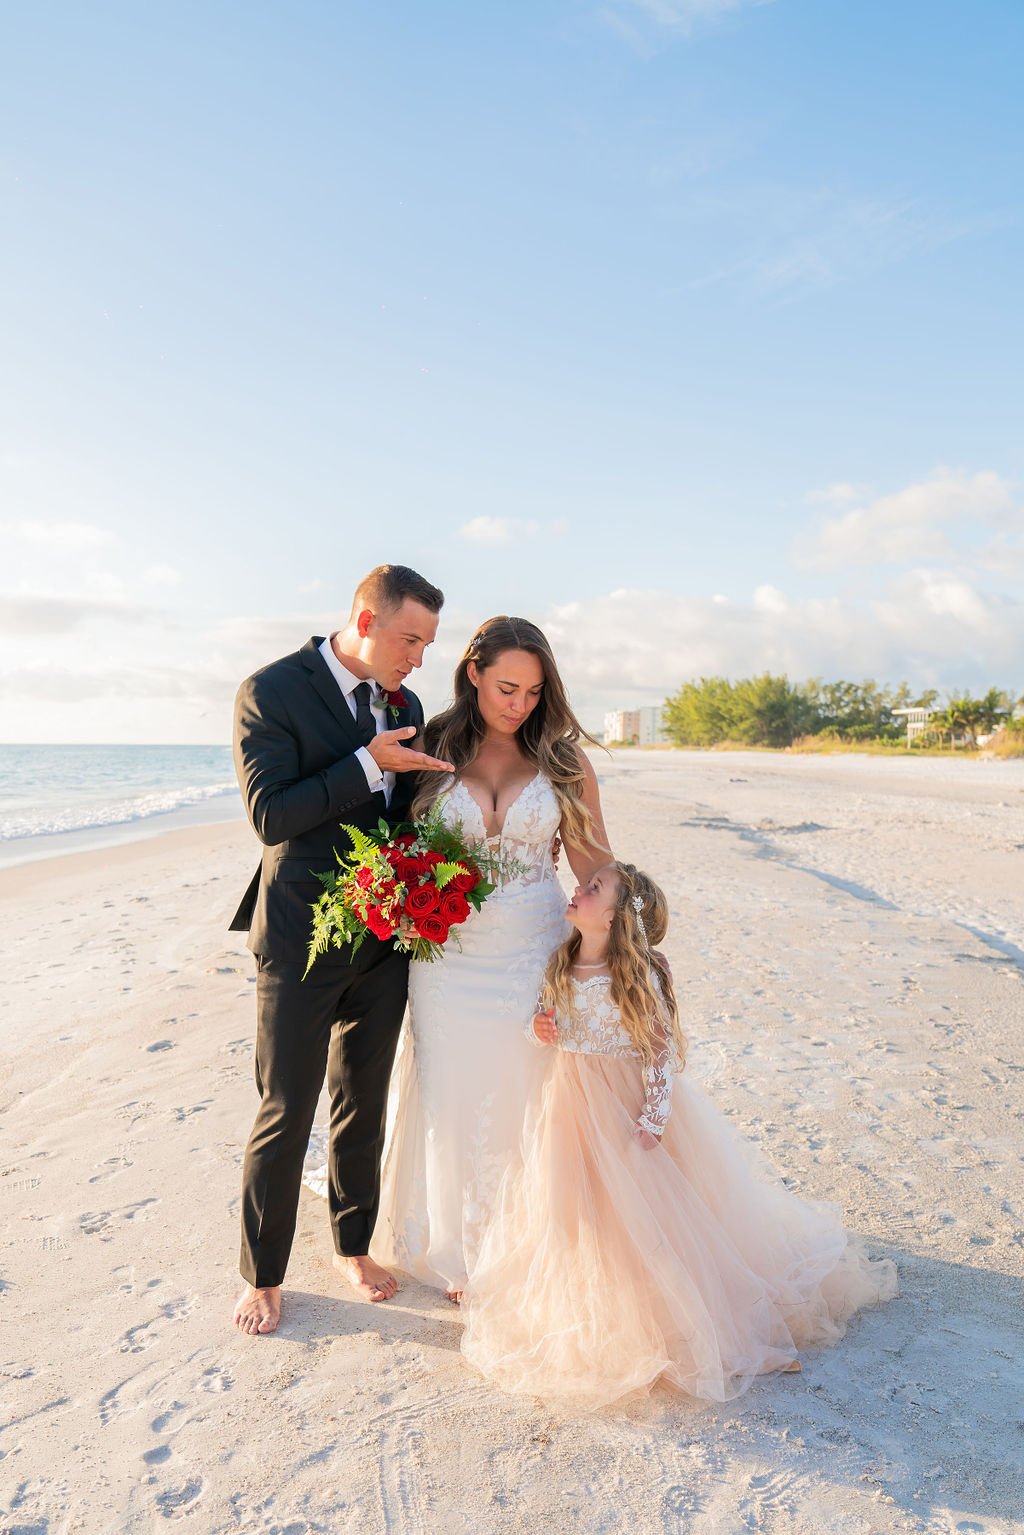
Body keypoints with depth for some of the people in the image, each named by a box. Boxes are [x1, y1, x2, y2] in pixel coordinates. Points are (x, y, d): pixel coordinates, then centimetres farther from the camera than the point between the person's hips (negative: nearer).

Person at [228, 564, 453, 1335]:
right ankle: (263, 1275, 27)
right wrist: (369, 763, -23)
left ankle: (355, 1246, 37)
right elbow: (270, 816, -19)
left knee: (364, 1105, 17)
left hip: (385, 938, 5)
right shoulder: (272, 691, -12)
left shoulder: (406, 706, 7)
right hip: (302, 939, -5)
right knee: (285, 1114, 6)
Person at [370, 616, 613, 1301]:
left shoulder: (563, 760, 0)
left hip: (537, 957, 0)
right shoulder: (433, 752, -1)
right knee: (455, 1103, 11)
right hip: (450, 958, 0)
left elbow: (596, 866, 2)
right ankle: (461, 1251, 34)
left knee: (529, 1104, 10)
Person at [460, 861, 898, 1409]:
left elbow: (664, 1053, -16)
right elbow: (545, 1024, 11)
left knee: (639, 1215, 4)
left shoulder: (639, 978, -21)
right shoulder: (560, 967, -5)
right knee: (573, 1209, 13)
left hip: (628, 1108, -5)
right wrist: (540, 1029, -12)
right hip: (571, 1106, 5)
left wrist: (650, 1123, -17)